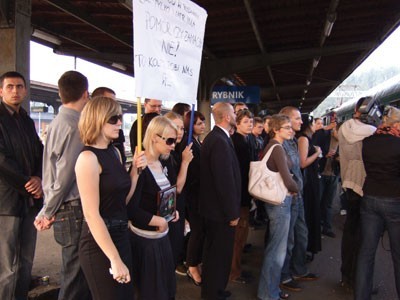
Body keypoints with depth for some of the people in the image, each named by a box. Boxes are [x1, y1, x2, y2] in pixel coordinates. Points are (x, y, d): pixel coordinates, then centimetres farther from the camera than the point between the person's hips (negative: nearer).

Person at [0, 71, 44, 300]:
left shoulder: (27, 121, 18)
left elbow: (39, 153, 13)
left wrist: (38, 179, -4)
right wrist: (26, 184, -10)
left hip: (30, 199, 7)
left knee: (26, 263, 10)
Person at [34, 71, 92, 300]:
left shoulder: (58, 123, 12)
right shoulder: (75, 127, -16)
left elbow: (54, 172, 14)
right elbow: (65, 176, -17)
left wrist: (49, 210, 16)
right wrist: (47, 213, -5)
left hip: (65, 211, 9)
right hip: (74, 211, -9)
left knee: (75, 274, 19)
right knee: (76, 280, 2)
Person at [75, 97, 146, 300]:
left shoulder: (114, 152, 8)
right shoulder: (88, 158, -17)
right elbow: (91, 215, -21)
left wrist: (135, 171, -2)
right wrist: (114, 259, -20)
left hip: (121, 236, 8)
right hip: (99, 244, -8)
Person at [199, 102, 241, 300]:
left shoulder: (213, 137, 8)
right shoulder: (220, 141, -24)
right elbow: (225, 181, -26)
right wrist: (232, 212, -18)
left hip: (212, 206, 10)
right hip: (221, 210, -10)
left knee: (213, 251, 22)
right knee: (220, 253, 5)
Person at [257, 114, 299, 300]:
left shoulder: (271, 146, 10)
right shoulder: (277, 148, -18)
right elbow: (288, 181, -23)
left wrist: (290, 188, 8)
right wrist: (296, 189, -3)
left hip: (276, 200, 10)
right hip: (280, 202, -10)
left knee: (275, 248, 20)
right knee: (277, 250, 1)